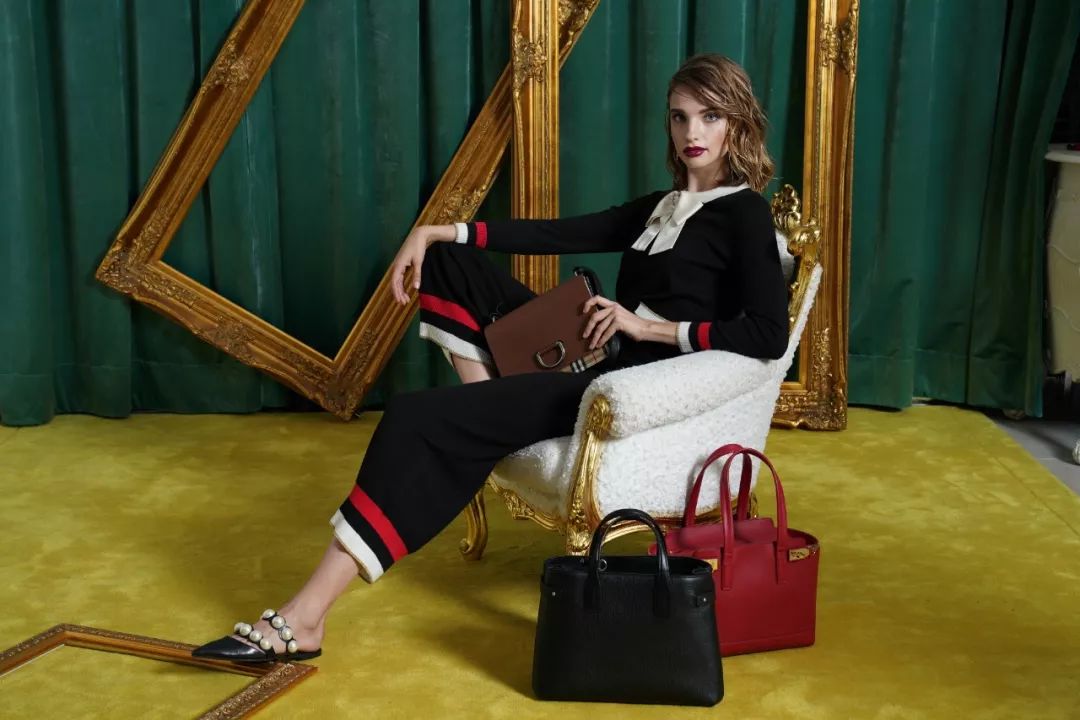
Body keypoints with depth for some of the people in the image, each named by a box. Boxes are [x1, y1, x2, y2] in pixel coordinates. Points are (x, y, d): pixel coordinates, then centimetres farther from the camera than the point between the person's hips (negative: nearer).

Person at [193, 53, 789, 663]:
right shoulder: (661, 207, 18)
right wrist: (435, 232, 5)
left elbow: (769, 336, -18)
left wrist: (649, 325, -17)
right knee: (450, 260, 17)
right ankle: (490, 415, 2)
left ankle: (306, 619, -26)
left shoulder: (745, 213, -5)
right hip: (597, 364, 9)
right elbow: (555, 234, 13)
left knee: (422, 419, -23)